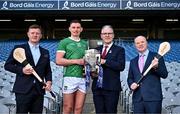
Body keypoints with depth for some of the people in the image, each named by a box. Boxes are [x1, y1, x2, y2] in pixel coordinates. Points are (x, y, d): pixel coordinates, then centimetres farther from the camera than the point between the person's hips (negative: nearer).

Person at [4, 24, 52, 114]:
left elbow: (48, 70, 17)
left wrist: (49, 81, -2)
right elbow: (7, 65, 3)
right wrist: (21, 70, -12)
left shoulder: (45, 52, 16)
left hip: (39, 90, 4)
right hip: (23, 90, -4)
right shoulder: (19, 48, 4)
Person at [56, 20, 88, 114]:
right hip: (70, 77, -4)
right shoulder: (64, 42, 4)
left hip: (83, 78, 4)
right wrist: (76, 61, -9)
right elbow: (58, 61, -6)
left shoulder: (84, 44, 19)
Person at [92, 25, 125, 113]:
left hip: (112, 88, -4)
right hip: (97, 87, 4)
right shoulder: (96, 49, 17)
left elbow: (121, 66, -11)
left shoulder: (119, 50, 4)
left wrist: (105, 61, -16)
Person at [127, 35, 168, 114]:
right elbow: (130, 78, 21)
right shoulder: (133, 61, 17)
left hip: (153, 97, -4)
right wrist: (131, 84, -1)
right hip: (137, 98, 4)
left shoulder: (156, 57, 4)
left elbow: (164, 75, 0)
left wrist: (156, 67, -19)